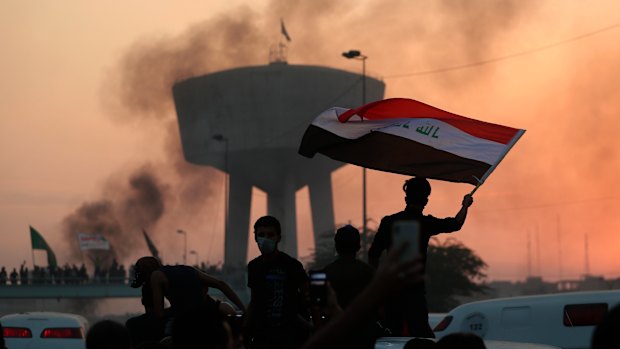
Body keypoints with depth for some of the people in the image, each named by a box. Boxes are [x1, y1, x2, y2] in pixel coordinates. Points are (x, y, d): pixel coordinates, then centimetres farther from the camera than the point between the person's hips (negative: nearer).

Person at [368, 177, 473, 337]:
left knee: (391, 335, 7)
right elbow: (456, 224, 12)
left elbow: (373, 255, 2)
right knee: (420, 331, -5)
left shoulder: (388, 221, 2)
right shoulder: (425, 223, -4)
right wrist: (465, 206, 30)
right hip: (414, 288, -3)